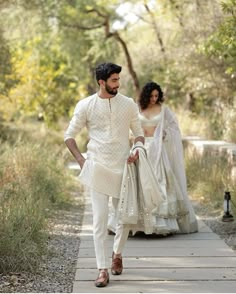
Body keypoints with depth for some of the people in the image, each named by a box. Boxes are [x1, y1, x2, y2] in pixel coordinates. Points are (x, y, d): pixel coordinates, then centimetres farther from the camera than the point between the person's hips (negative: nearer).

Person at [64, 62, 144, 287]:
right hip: (98, 168, -2)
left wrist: (137, 150, -10)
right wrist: (81, 161, -7)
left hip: (123, 168, 2)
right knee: (100, 220, -6)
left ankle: (117, 253, 37)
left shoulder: (128, 104, 3)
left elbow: (138, 133, 11)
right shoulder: (86, 105, -2)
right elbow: (69, 136, 4)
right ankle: (103, 270, -1)